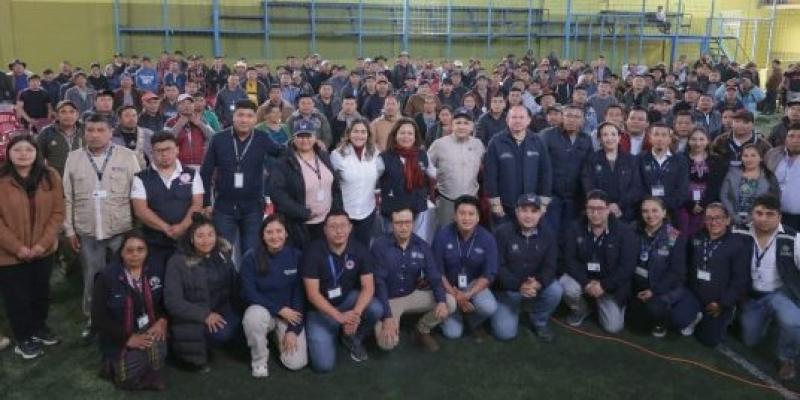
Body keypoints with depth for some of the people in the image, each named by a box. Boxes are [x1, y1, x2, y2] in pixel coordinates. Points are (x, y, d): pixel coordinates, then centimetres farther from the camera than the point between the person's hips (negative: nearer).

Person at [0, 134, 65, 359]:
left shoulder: (50, 176, -3)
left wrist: (44, 242, -12)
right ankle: (23, 339, 31)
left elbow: (57, 212, -3)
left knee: (41, 292, 20)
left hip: (43, 250, 3)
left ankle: (39, 328, 43)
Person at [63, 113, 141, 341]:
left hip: (122, 230, -2)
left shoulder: (127, 156, -3)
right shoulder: (73, 158, 4)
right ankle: (93, 320, 29)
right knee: (92, 278, 13)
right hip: (87, 232, 2)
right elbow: (67, 197, 7)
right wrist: (69, 229, 4)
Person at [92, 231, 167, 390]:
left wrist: (162, 320, -13)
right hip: (121, 338, -2)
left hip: (150, 331, 2)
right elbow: (99, 318, -12)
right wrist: (128, 338, -18)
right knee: (129, 379, -19)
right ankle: (115, 364, 14)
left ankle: (150, 374, 2)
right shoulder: (106, 277, -9)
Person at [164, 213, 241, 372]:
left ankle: (205, 344, 5)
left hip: (222, 312, 6)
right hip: (192, 319, -6)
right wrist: (204, 315, -23)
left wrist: (240, 309, -6)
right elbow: (173, 302, -14)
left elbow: (234, 287, 11)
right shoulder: (177, 262, -9)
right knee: (221, 333, -31)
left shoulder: (223, 255, 4)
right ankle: (193, 351, 1)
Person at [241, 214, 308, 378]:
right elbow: (250, 294, -13)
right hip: (262, 308, -1)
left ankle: (280, 336, 22)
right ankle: (259, 360, -7)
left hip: (290, 312, 1)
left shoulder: (296, 256, -10)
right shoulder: (251, 258, -13)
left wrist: (293, 330, -13)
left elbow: (300, 294, -8)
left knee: (296, 362, -14)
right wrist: (280, 309, -20)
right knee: (253, 318, -38)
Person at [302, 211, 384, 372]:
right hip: (321, 309, -3)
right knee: (323, 365, -17)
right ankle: (332, 334, 18)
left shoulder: (360, 250, -11)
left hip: (349, 299, 3)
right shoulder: (314, 251, -20)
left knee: (376, 309, -29)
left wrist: (356, 313, -35)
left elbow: (368, 287, -16)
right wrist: (339, 316, -33)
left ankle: (353, 339, 4)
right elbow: (312, 293, -21)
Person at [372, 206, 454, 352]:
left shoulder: (422, 246, -5)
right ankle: (382, 324, 12)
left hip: (413, 295, 4)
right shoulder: (380, 246, -17)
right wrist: (387, 317, -28)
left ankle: (422, 331, 9)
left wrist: (441, 301, -27)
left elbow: (434, 276, -7)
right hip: (388, 299, -4)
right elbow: (379, 282, -20)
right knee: (387, 343, -26)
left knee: (450, 302, -17)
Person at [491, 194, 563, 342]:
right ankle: (514, 308, 19)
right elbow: (498, 267, -17)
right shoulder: (503, 233, -13)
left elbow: (550, 267, -10)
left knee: (556, 290, -28)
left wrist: (538, 283, -33)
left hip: (536, 286, 3)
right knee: (505, 332, -17)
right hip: (508, 289, -3)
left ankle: (539, 321, 2)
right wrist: (519, 285, -32)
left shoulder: (548, 237, -2)